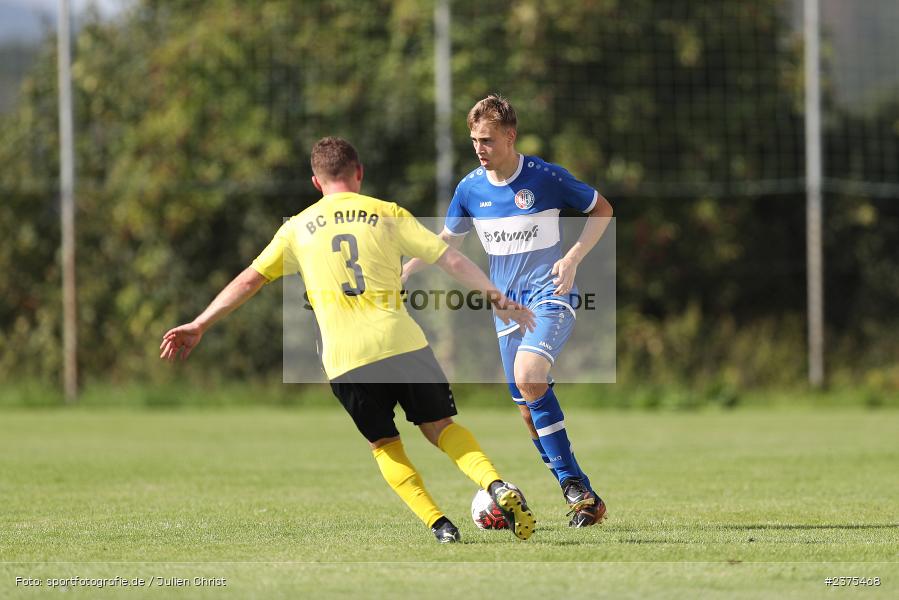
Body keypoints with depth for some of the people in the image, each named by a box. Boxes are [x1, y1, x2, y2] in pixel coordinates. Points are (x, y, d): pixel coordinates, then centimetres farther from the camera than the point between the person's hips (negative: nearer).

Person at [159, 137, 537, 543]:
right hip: (401, 341, 0)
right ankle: (497, 486, -11)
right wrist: (496, 297, 15)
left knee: (384, 445, 15)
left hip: (344, 359, 0)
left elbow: (250, 280, 14)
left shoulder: (299, 228, 14)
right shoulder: (388, 215, 11)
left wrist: (199, 326, 18)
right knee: (440, 427, 13)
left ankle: (438, 524, -2)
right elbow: (451, 260, 8)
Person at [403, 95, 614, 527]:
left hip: (549, 294, -6)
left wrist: (573, 258, -11)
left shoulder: (545, 177, -11)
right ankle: (581, 497, 10)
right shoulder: (470, 188, 2)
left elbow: (602, 209, 1)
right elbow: (448, 239, 18)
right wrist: (401, 271, 9)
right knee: (529, 410, 1)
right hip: (507, 302, 6)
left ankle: (573, 484, -21)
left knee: (528, 375, -29)